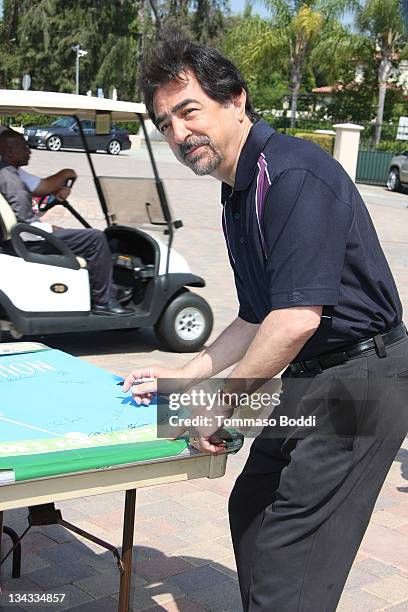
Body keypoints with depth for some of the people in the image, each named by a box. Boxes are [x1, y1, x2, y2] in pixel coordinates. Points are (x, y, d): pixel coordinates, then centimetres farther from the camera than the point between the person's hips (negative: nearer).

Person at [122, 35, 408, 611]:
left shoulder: (294, 173, -21)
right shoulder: (237, 194, 11)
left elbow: (297, 319, -27)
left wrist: (220, 403, -16)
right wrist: (185, 376, 16)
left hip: (359, 381, -10)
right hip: (311, 376, 10)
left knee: (289, 562, -6)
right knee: (250, 510, 20)